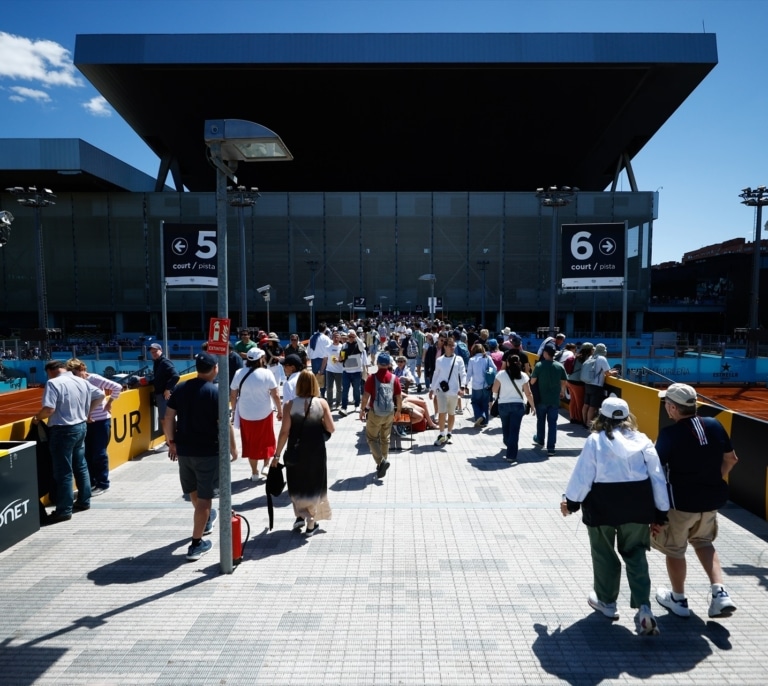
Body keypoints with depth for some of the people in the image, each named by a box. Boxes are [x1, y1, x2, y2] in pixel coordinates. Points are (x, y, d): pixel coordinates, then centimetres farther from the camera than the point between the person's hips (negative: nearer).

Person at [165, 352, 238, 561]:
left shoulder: (180, 388, 2)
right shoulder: (215, 392, -15)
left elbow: (169, 418, 3)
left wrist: (171, 442, 14)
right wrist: (233, 448, -3)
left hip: (183, 449, 6)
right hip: (208, 451, -6)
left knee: (193, 490, 26)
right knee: (204, 497, 4)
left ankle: (206, 520, 50)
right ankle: (196, 544, 8)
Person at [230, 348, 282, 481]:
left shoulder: (239, 373, -4)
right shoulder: (266, 373, -11)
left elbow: (232, 396, 0)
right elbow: (275, 395, -10)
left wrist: (235, 410, 13)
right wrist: (280, 411, 1)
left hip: (245, 414, 2)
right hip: (264, 413, -2)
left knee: (250, 442, 13)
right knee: (267, 440, 19)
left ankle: (254, 472, 20)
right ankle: (266, 466, 14)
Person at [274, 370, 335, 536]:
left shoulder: (291, 404, -10)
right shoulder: (322, 403, -9)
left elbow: (284, 432, -9)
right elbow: (331, 429, -7)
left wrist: (277, 455, 0)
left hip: (296, 452, 0)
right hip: (316, 452, 0)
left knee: (297, 485, 23)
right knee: (313, 485, 15)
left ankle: (301, 515, 17)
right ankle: (311, 524, 22)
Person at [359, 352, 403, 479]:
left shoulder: (372, 378, -13)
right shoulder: (394, 378, -4)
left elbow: (366, 396, -12)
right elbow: (399, 396, 2)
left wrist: (362, 410, 2)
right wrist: (399, 409, 18)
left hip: (375, 413, -3)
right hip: (389, 413, 3)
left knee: (371, 438, 10)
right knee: (385, 439, 17)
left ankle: (381, 461, -8)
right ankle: (382, 463, 26)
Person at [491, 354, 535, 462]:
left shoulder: (501, 375, -10)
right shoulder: (523, 376, -6)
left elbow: (494, 390, -5)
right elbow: (528, 394, -4)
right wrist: (532, 406, 8)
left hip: (503, 405, 0)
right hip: (518, 405, 0)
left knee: (506, 428, 23)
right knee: (514, 430, 2)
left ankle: (508, 445, 43)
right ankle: (511, 455, 0)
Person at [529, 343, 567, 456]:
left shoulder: (539, 365, -11)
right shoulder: (560, 366, -3)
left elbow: (533, 381, -11)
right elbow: (564, 382, 3)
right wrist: (562, 392, 21)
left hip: (541, 398, -1)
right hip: (555, 399, 1)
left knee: (541, 420, 20)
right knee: (552, 422, 5)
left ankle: (540, 440, 39)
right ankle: (551, 448, 1)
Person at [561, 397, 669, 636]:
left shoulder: (595, 440, -7)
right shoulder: (643, 441, 1)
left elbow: (583, 475, -7)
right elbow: (657, 478, 2)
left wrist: (571, 501, 5)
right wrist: (660, 512, 9)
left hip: (602, 503, -3)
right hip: (637, 503, 3)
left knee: (604, 553, 14)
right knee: (635, 554, 14)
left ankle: (606, 601, 28)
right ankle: (644, 608, 2)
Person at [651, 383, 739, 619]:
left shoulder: (670, 434, -20)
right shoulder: (714, 425, -4)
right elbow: (731, 459, 8)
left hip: (681, 501, -6)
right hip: (711, 499, 6)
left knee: (674, 550, 15)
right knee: (703, 541, 29)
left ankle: (679, 600, 30)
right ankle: (720, 593, 18)